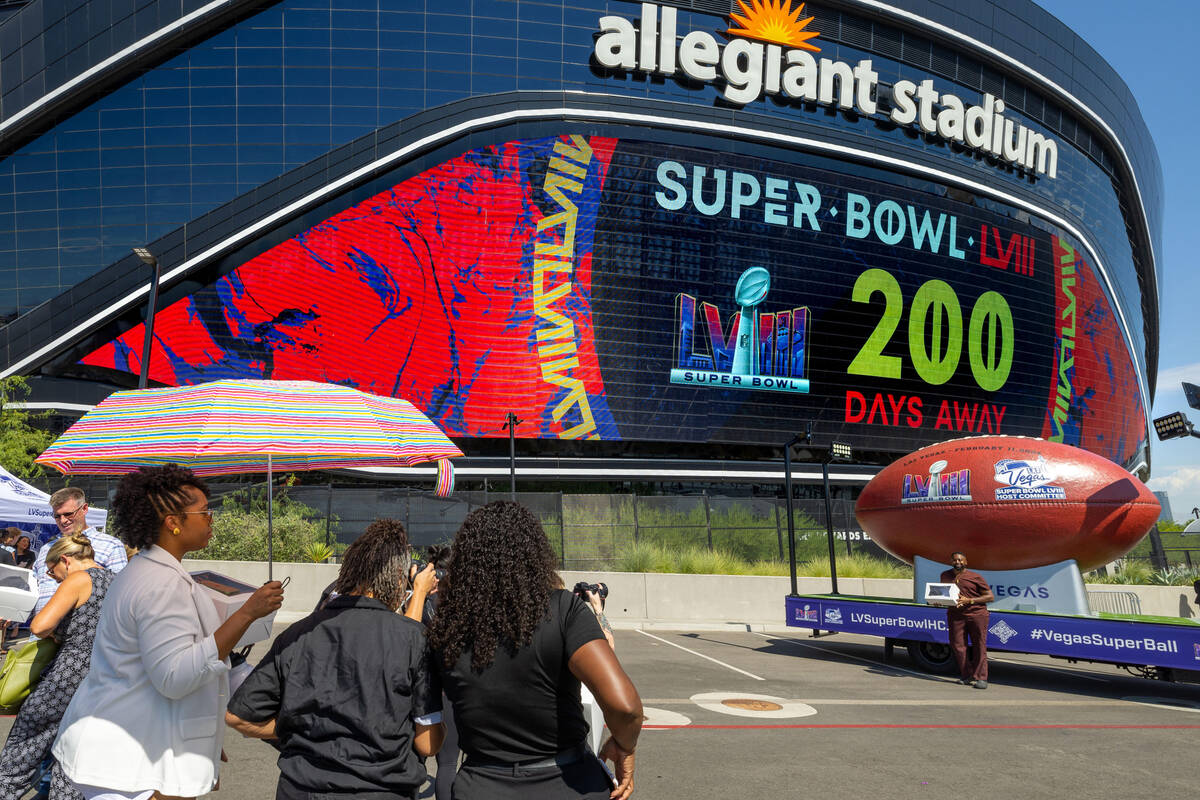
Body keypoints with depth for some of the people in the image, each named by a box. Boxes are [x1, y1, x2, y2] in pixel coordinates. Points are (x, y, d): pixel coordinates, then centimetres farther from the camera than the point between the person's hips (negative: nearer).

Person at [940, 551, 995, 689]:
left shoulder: (975, 577, -1)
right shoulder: (945, 576, 14)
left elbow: (990, 596, -2)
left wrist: (969, 600, -13)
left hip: (976, 614, -4)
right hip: (955, 615, 4)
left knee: (979, 646, -4)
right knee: (957, 645, 0)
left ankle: (981, 678, -1)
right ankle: (967, 676, 13)